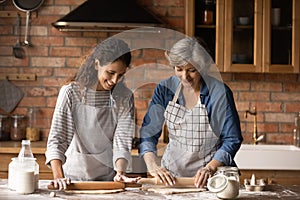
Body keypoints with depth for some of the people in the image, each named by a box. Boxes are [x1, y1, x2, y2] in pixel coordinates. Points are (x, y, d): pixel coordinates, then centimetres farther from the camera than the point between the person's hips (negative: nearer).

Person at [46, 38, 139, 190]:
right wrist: (58, 177, -26)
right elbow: (56, 139, -13)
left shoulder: (124, 97, -2)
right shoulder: (71, 92, -9)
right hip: (74, 175, -1)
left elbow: (122, 142, -5)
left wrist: (120, 173, -23)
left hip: (107, 177, 1)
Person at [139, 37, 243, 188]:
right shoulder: (165, 89, 1)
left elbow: (232, 140, -5)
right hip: (171, 173, 3)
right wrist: (152, 165, -16)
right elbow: (148, 132, 0)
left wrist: (210, 168, -19)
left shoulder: (219, 92, -8)